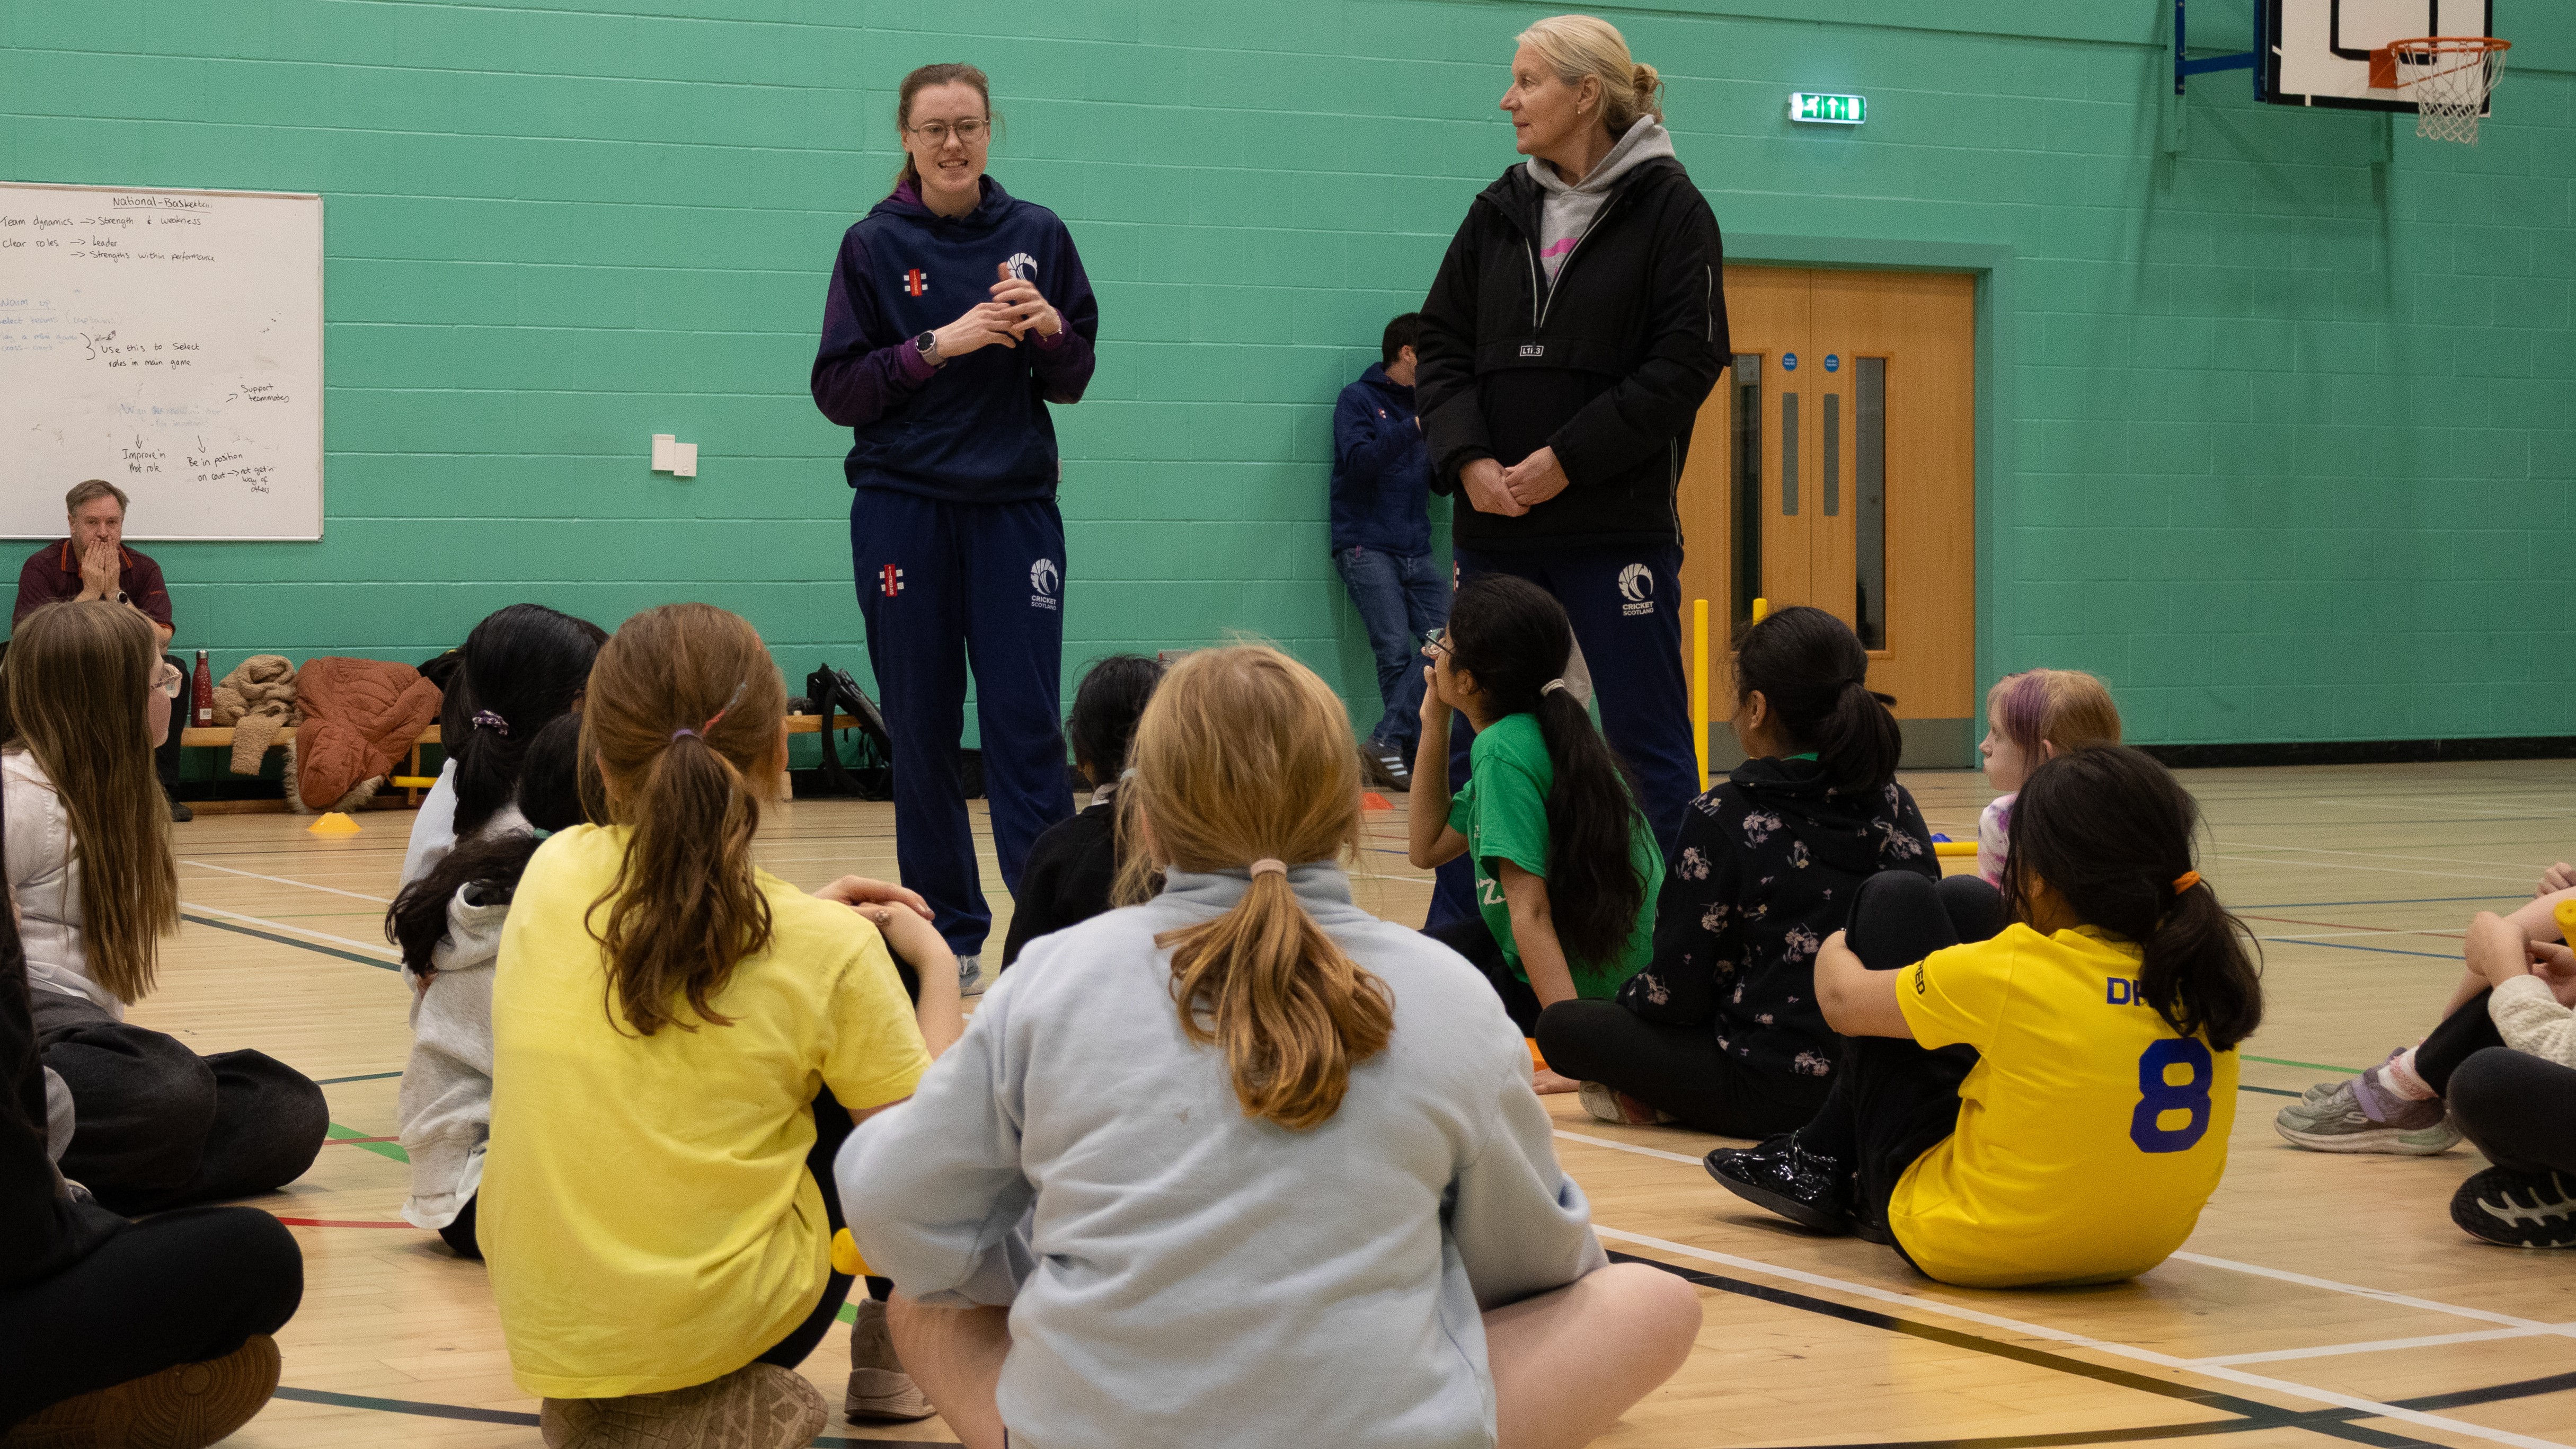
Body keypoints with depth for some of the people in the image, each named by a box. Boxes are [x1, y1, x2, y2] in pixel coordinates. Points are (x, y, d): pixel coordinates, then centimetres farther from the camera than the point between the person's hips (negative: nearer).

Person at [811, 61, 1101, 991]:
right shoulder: (875, 245, 2)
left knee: (1026, 719, -8)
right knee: (922, 729, 3)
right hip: (905, 510, 0)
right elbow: (836, 391, -2)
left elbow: (1071, 383, 9)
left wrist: (1051, 329, -12)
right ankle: (948, 932, 11)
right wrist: (936, 346, -15)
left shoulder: (1036, 236, 5)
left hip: (1015, 505, 0)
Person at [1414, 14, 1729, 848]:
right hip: (1496, 526, 5)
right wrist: (1467, 459, -7)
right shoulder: (1499, 212, 12)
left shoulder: (1668, 208, -2)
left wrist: (1569, 459, -14)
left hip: (1620, 522, -5)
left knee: (1646, 742, -1)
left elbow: (1686, 363, -9)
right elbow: (1441, 346, 10)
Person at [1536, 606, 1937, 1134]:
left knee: (1561, 1026, 8)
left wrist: (1625, 997, 13)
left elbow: (1675, 993, -11)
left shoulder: (1723, 819, -14)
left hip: (1773, 1094, -6)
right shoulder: (1893, 805, 0)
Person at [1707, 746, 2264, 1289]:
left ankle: (1823, 1164, 26)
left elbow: (1844, 1001, -8)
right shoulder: (2205, 974, -13)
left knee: (1896, 897, 7)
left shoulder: (2017, 974, -27)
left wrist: (1835, 950, 16)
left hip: (1970, 1248, -5)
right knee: (1966, 899, 16)